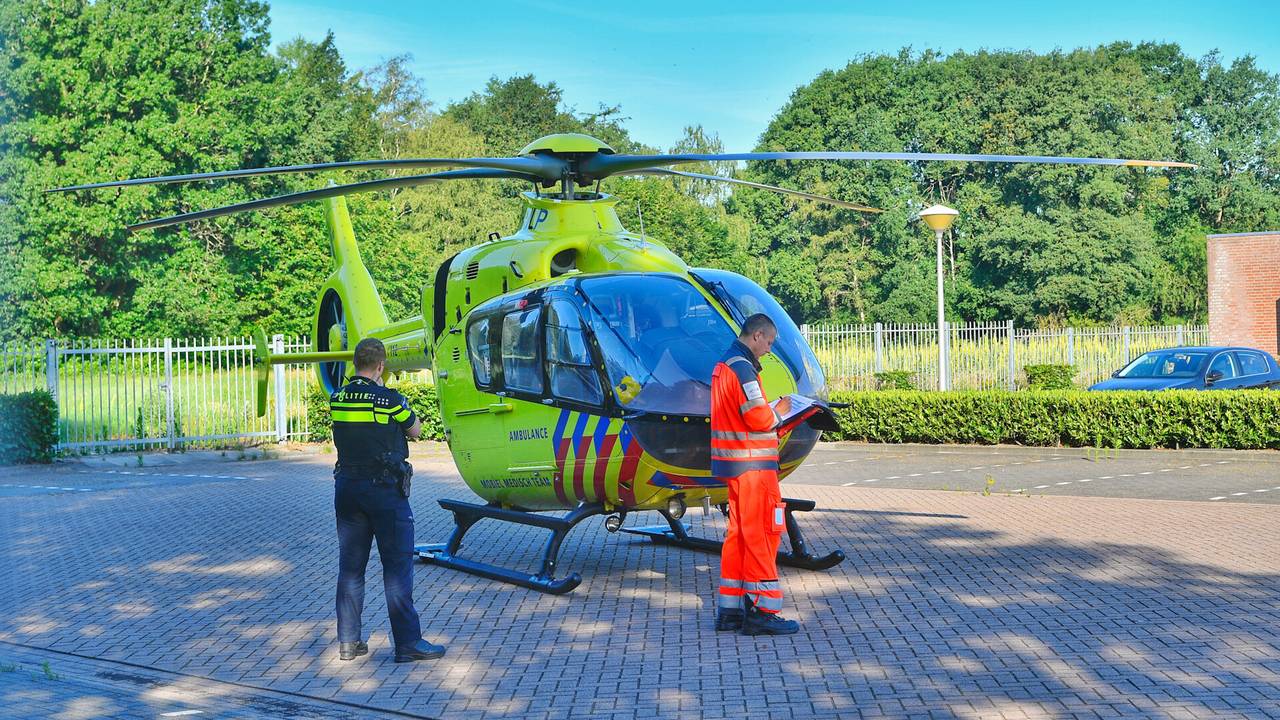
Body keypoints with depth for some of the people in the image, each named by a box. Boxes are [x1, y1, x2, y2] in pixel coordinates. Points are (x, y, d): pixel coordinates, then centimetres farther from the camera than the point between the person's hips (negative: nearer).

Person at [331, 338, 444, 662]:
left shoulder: (337, 398, 1)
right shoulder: (389, 399, -13)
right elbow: (415, 431, 1)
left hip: (347, 487, 5)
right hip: (384, 489, -5)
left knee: (350, 567, 12)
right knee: (397, 567, 1)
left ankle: (348, 642, 17)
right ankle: (408, 642, 3)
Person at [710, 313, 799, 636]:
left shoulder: (723, 365, 17)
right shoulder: (742, 368, -16)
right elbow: (759, 418, -21)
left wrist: (770, 411, 9)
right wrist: (779, 412, -2)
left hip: (734, 464, 10)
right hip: (752, 464, -10)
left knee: (739, 533, 13)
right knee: (762, 533, -6)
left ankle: (730, 609, 16)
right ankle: (761, 611, -4)